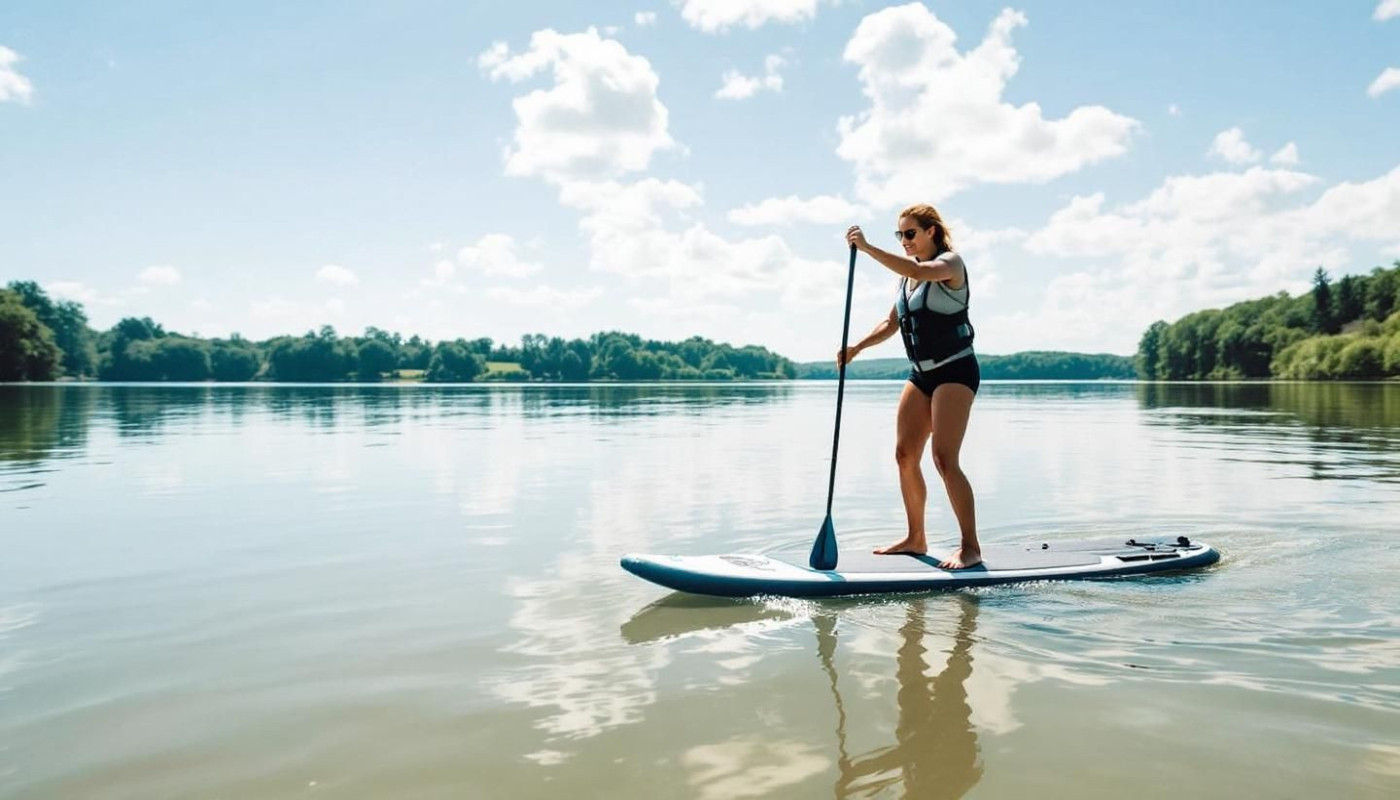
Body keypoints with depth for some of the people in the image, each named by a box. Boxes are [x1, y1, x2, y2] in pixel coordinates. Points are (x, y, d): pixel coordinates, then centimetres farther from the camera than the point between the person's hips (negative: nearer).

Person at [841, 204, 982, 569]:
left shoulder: (950, 263, -9)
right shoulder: (908, 274, 14)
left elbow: (919, 270, -32)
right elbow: (891, 323, 19)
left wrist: (867, 248, -30)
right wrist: (857, 347, 5)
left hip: (955, 371, -8)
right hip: (921, 374, 8)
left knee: (944, 459, -15)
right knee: (905, 456, 5)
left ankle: (970, 546, -8)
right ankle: (916, 538, 17)